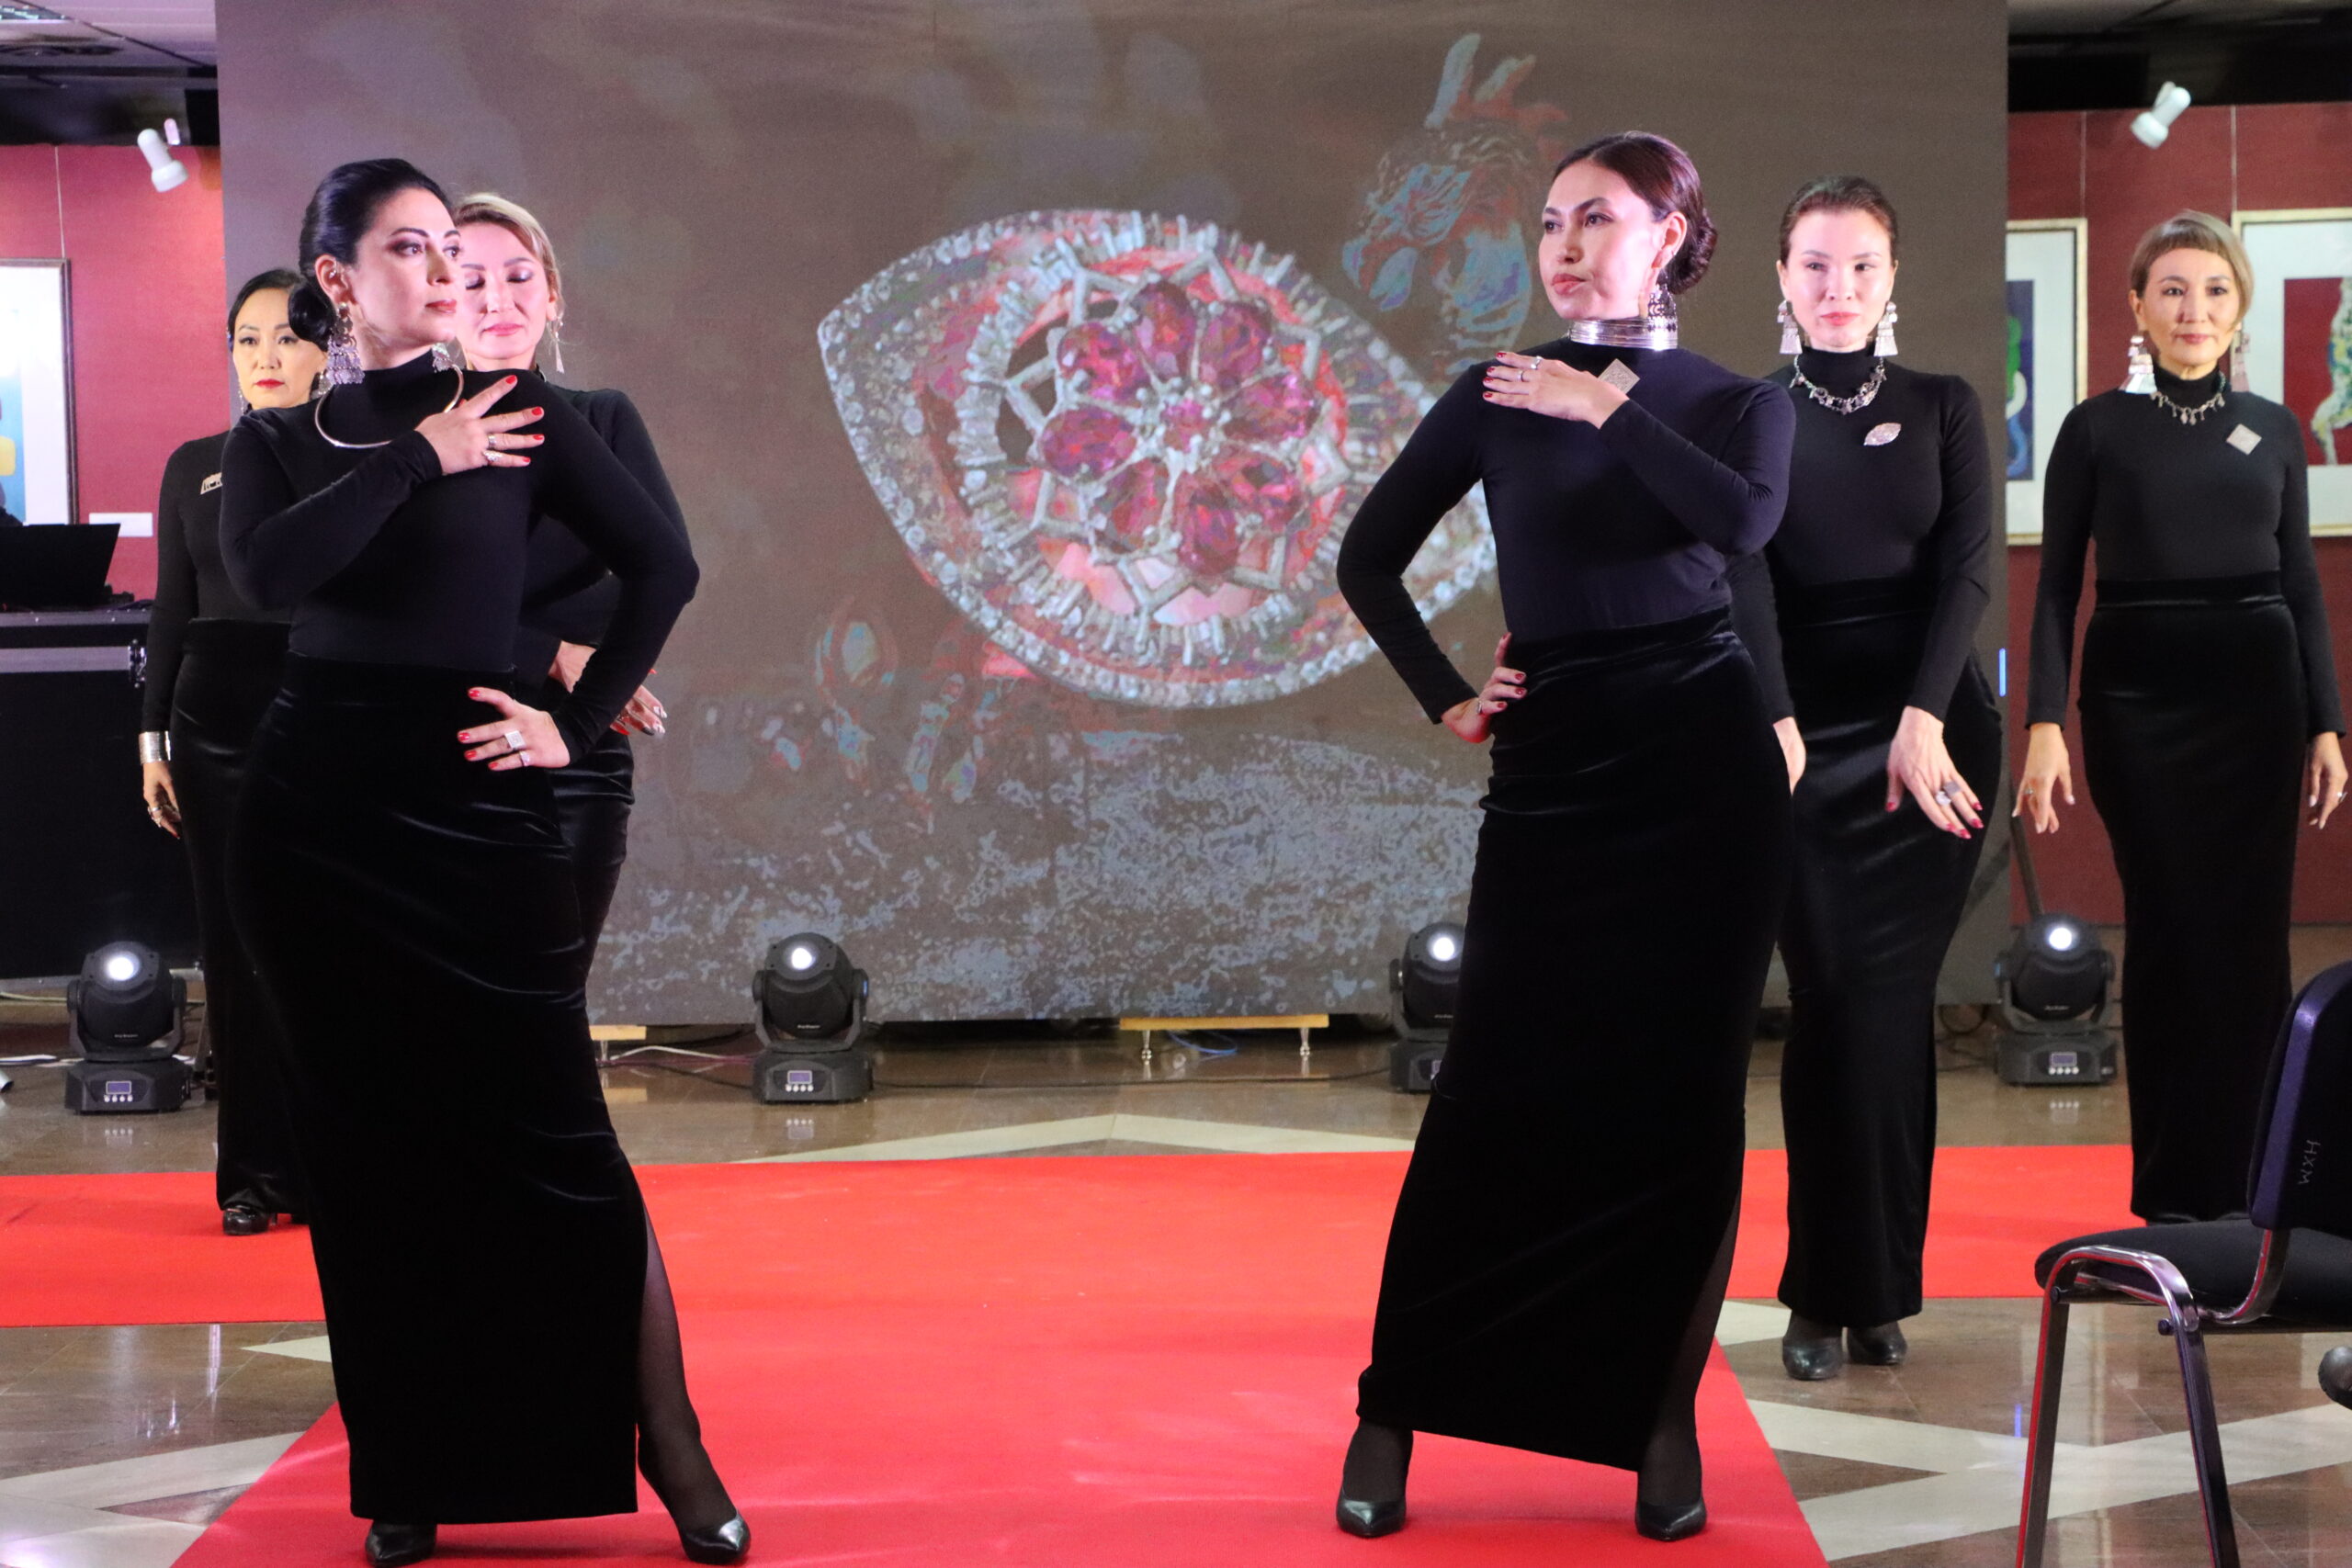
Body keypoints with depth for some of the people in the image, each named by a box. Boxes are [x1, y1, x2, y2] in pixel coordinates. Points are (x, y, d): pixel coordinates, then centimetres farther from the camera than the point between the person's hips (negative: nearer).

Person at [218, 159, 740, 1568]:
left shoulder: (515, 412, 4)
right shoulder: (281, 438, 7)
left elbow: (664, 565, 2)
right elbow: (269, 569, -15)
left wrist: (579, 727, -2)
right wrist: (420, 459, -10)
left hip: (478, 812, -2)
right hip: (316, 820, 2)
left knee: (563, 1147, -5)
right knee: (368, 1157, 6)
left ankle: (672, 1449, 6)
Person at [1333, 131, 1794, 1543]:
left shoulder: (1737, 403, 6)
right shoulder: (1500, 398, 7)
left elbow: (1745, 520, -17)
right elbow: (1371, 559, 14)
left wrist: (1610, 410, -14)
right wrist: (1445, 699, 5)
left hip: (1705, 765, 0)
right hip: (1554, 770, 0)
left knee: (1686, 1097, 2)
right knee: (1498, 1094, -4)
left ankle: (1663, 1421, 12)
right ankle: (1392, 1411, 5)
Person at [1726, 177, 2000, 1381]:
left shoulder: (1943, 409, 8)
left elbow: (1968, 568, -2)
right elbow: (1744, 580, -9)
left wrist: (1923, 720, -16)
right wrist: (1778, 726, -23)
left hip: (1932, 729, 1)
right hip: (1808, 730, -1)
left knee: (1887, 1002, -1)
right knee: (1836, 1000, -5)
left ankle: (1873, 1289, 8)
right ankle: (1832, 1293, 3)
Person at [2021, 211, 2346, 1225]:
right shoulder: (2098, 428, 1)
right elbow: (2057, 587, -1)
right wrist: (2044, 726, -11)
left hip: (2256, 694, 2)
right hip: (2137, 697, -2)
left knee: (2247, 938, -1)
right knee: (2168, 933, 1)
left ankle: (2240, 1183, 8)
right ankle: (2170, 1193, 10)